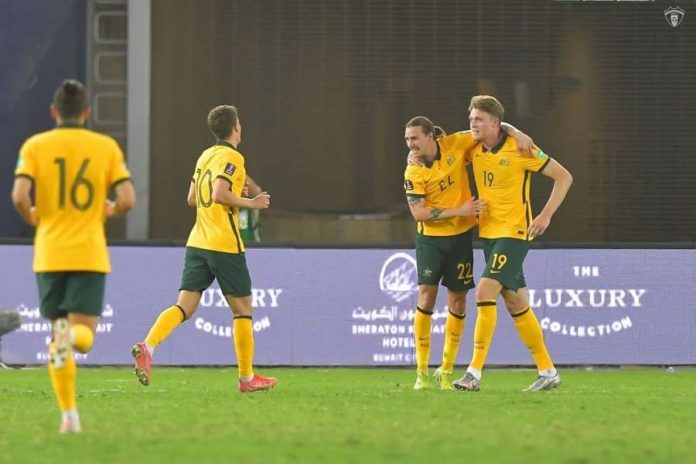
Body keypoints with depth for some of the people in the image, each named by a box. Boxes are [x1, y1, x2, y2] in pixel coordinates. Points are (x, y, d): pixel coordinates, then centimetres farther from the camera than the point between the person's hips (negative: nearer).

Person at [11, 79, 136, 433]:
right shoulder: (106, 146, 2)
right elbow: (127, 199, -5)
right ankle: (73, 333, -39)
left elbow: (19, 195, -13)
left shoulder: (35, 146, 1)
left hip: (50, 254, 1)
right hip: (90, 254, -1)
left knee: (58, 338, 10)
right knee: (83, 335, -2)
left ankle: (69, 413, 2)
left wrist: (33, 218, 9)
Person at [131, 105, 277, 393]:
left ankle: (147, 346, -25)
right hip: (225, 245, -7)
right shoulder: (232, 157, -9)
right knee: (242, 309, 6)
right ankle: (247, 378, 11)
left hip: (197, 243, 7)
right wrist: (250, 203, -10)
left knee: (184, 307, -1)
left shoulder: (205, 156, 15)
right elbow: (220, 195, -22)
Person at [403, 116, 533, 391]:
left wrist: (517, 134, -18)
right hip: (430, 237, -2)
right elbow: (418, 212, -18)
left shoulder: (455, 145, -9)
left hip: (460, 235, 2)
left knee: (458, 300, 5)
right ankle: (422, 372, -3)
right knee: (426, 294, -10)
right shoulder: (414, 172, -12)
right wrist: (459, 211, -23)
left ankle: (446, 371, 16)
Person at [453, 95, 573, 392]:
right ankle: (547, 372, 19)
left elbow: (564, 177, -9)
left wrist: (546, 215, -16)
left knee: (485, 291, -20)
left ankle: (475, 373, -20)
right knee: (516, 304, 10)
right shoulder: (475, 151, 6)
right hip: (488, 232, 7)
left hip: (514, 232, -7)